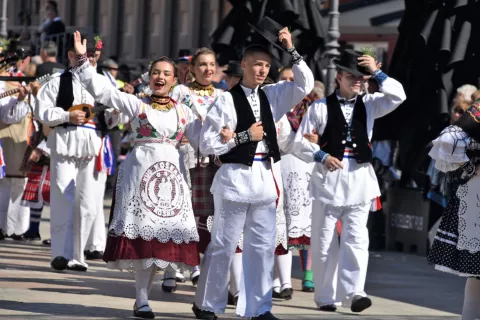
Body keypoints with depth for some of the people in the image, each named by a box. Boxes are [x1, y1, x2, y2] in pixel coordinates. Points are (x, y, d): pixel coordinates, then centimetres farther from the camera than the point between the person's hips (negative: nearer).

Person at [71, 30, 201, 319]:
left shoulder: (184, 112, 13)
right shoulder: (135, 104, 4)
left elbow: (202, 139, 16)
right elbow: (102, 89, -4)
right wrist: (83, 60, -12)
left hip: (170, 173, 3)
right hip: (140, 170, -3)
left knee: (163, 232, -1)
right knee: (142, 231, -6)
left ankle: (143, 296, 8)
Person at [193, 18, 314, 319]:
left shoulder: (271, 96, 10)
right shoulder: (227, 100, -6)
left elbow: (306, 84, 6)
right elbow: (207, 144, -8)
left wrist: (292, 51, -2)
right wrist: (245, 136, -10)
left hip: (264, 178, 6)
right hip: (235, 177, -6)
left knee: (263, 246, 6)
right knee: (223, 245, 0)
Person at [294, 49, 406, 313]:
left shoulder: (368, 104, 11)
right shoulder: (321, 107, 2)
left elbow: (398, 96, -1)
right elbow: (301, 143, 2)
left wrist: (377, 72, -6)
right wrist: (321, 156, -13)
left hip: (359, 180, 2)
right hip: (328, 179, -2)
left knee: (356, 240, -8)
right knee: (324, 242, 3)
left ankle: (353, 293, -14)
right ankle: (326, 297, 10)